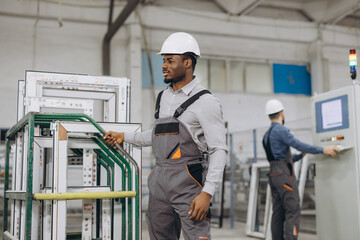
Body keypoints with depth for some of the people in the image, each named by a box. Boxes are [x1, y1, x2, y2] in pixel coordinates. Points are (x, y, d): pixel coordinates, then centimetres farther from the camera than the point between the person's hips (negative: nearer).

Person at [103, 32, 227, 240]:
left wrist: (207, 193, -20)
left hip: (188, 183, -7)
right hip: (159, 182, 7)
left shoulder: (205, 102, -8)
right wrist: (125, 136, 27)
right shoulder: (164, 97, 15)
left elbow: (219, 150, -12)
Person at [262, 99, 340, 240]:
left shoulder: (267, 135, 19)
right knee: (293, 211, -9)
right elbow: (299, 145, -17)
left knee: (278, 214, 7)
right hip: (285, 175, -9)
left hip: (274, 175, 9)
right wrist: (323, 150, -11)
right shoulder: (280, 130, -10)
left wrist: (300, 156, 24)